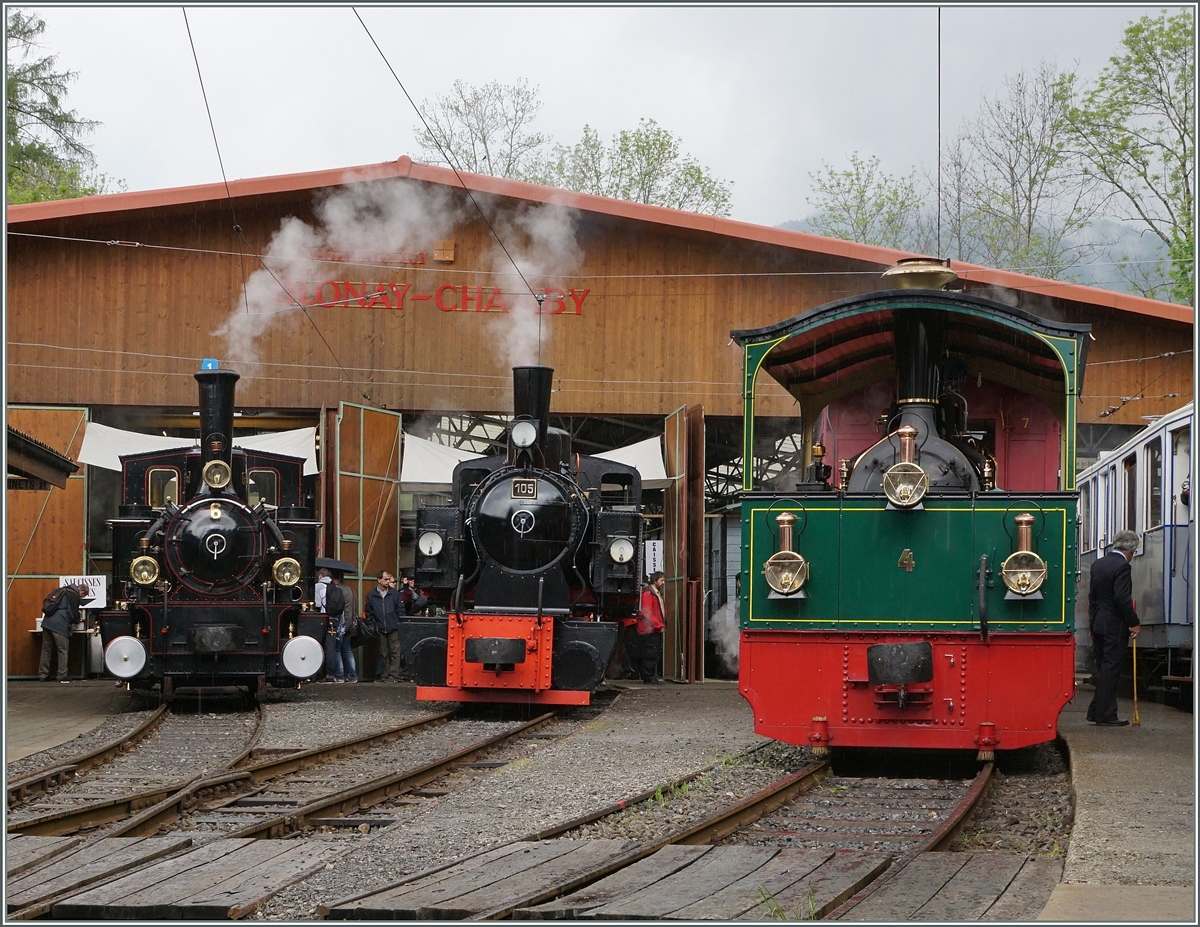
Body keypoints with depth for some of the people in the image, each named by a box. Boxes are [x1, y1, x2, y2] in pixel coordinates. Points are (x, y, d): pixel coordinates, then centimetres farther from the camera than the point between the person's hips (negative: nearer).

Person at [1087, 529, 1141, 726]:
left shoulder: (1098, 564, 11)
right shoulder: (1122, 566, -15)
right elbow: (1123, 599, -21)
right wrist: (1134, 623, -14)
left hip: (1097, 624, 8)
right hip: (1115, 626, -8)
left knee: (1102, 669, 15)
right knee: (1111, 670, -4)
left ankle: (1096, 712, 17)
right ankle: (1106, 715, -1)